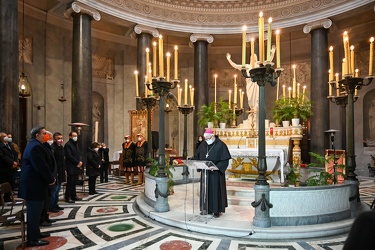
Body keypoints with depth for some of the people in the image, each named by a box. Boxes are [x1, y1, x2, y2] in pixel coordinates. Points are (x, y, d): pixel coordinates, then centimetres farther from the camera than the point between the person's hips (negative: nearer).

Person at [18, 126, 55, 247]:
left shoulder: (34, 145, 16)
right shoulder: (35, 147, -19)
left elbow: (46, 162, 17)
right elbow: (41, 166, -24)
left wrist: (49, 178, 11)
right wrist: (50, 179, -12)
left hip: (33, 183, 11)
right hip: (34, 184, -11)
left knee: (34, 211, 19)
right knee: (34, 212, -2)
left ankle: (35, 233, 31)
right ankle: (33, 239, 6)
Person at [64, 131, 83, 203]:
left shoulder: (76, 144, 18)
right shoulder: (68, 144, -9)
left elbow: (79, 154, 17)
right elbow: (69, 156, -16)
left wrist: (80, 161, -1)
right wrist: (77, 162, -12)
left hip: (76, 166, 8)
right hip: (71, 167, -8)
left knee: (74, 182, 12)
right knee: (70, 183, -5)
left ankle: (74, 196, 19)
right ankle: (68, 197, 2)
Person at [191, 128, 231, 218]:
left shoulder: (220, 145, -10)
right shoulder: (203, 144, 7)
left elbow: (225, 160, -15)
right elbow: (197, 156, 11)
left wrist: (216, 167, -27)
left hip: (216, 173, -5)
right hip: (205, 172, 5)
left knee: (216, 190, 1)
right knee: (205, 189, 9)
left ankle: (217, 210, 11)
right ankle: (207, 208, 21)